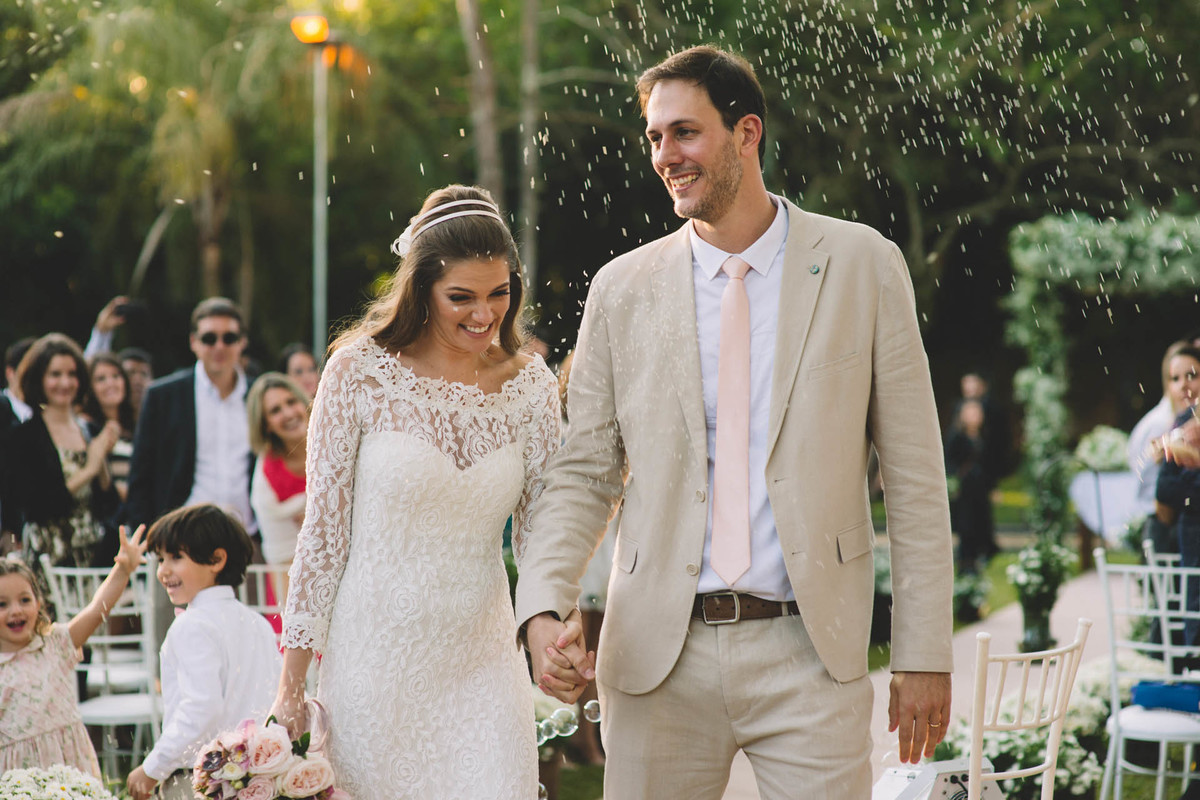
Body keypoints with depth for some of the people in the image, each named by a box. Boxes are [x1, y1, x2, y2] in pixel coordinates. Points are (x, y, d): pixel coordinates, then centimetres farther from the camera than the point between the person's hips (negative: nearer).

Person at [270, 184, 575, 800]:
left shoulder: (530, 386, 2)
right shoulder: (360, 373, -7)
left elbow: (539, 525, 7)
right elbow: (323, 529, -3)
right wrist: (291, 684, -4)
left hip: (481, 662, 3)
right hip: (375, 656, -2)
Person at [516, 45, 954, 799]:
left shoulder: (862, 266, 2)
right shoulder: (622, 289, 6)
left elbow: (914, 474, 2)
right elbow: (583, 473, 8)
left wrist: (924, 653, -1)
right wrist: (544, 609, -9)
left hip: (808, 655, -1)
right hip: (659, 656, 2)